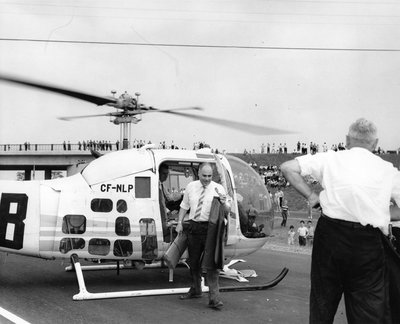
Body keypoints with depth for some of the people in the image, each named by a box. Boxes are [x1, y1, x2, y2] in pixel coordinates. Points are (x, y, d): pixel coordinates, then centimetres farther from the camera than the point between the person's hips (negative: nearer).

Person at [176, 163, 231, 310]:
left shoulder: (218, 189, -1)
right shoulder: (191, 187, 8)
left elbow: (227, 210, -1)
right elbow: (184, 206, 17)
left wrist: (224, 203, -22)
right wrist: (180, 223, 8)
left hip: (210, 229, -4)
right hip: (193, 227, 4)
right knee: (193, 261, 16)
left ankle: (214, 298, -11)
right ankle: (195, 290, 34)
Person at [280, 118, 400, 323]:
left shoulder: (331, 159, 4)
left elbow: (287, 168, 2)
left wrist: (310, 195, 7)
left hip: (330, 235, 1)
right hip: (368, 243, -1)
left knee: (322, 304, 17)